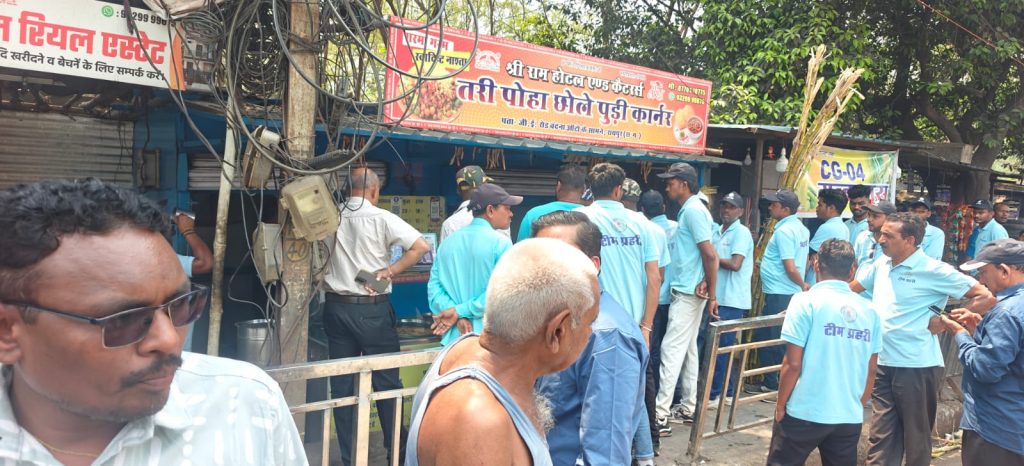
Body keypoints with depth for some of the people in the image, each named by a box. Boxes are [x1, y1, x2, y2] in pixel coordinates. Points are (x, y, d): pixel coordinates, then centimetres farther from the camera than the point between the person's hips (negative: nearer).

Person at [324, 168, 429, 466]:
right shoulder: (382, 218, -8)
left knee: (341, 383, 9)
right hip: (372, 309, -4)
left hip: (336, 307, 4)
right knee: (386, 381, 7)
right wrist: (390, 271, -10)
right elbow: (421, 246, -14)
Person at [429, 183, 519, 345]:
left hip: (454, 336, 6)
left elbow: (434, 287, 3)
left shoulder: (448, 242, 9)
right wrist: (461, 311, -11)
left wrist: (456, 313, -8)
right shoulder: (500, 243, -8)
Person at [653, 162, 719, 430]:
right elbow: (707, 254, 15)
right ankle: (689, 407, 22)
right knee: (688, 349, 14)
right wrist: (706, 283, 3)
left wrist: (712, 294, -15)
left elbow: (710, 254, -19)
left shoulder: (693, 210, -15)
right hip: (687, 291, 10)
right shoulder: (689, 210, 15)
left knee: (671, 350, -9)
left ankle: (661, 415, -8)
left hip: (688, 292, -10)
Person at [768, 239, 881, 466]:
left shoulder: (806, 301, -9)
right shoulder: (869, 310, 5)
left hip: (805, 412, -4)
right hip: (850, 416, 4)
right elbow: (871, 370, 10)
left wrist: (780, 405, 1)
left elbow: (793, 364, -12)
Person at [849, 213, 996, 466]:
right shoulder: (881, 264, 7)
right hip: (883, 364, 6)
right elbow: (849, 289, 21)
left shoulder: (934, 270, -12)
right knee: (881, 439, 10)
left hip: (917, 366, -6)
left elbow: (986, 297, -11)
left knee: (916, 438, 10)